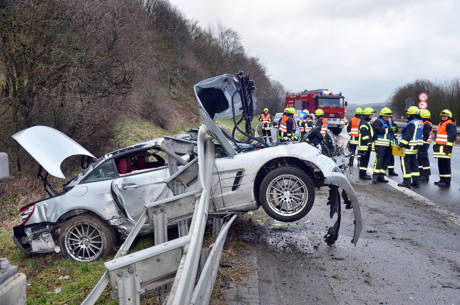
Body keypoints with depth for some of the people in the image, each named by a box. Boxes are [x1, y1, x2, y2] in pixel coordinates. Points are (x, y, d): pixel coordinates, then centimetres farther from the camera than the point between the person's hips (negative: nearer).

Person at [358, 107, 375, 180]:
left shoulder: (367, 122, 20)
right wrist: (369, 144, -21)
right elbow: (365, 135, -22)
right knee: (364, 160, -7)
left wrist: (370, 143, 26)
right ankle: (362, 174, -3)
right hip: (364, 146, -11)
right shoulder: (364, 123, -15)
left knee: (365, 160, 14)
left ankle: (363, 173, 21)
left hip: (367, 146, 11)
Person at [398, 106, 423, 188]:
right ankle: (415, 182, 18)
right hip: (415, 147, 9)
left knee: (405, 163, -3)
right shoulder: (420, 122, 11)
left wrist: (401, 144, -18)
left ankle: (406, 182, -2)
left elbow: (407, 136, -22)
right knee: (414, 163, 15)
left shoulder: (411, 123, -18)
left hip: (408, 147, -9)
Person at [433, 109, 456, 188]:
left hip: (445, 147, -10)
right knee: (440, 164, 14)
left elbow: (452, 136, -18)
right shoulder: (440, 124, 22)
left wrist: (448, 146, -23)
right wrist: (435, 144, 28)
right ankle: (442, 180, 23)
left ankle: (447, 182, -6)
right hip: (439, 147, 10)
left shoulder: (450, 125, -9)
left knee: (446, 165, -9)